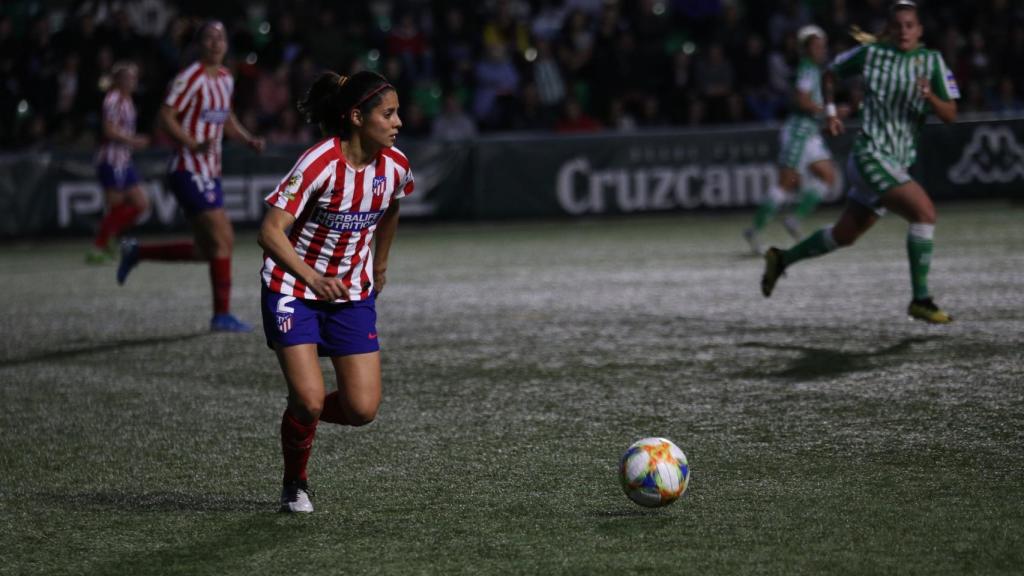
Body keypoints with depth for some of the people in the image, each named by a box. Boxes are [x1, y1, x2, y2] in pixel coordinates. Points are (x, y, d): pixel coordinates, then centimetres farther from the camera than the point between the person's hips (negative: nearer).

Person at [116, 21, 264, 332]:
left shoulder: (226, 78, 13)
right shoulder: (190, 78, -13)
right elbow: (166, 116, -17)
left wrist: (248, 139, 10)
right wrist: (193, 144, -30)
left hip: (209, 173, 9)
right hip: (189, 171, -9)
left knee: (206, 251, 11)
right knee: (223, 239, -13)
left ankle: (136, 252, 27)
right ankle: (222, 315, -6)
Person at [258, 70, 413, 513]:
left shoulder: (395, 166, -6)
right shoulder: (319, 164, -23)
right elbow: (270, 232, -27)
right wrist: (313, 278, -39)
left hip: (352, 293, 5)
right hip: (293, 290, -5)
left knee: (362, 410, -6)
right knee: (309, 399, -16)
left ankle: (301, 413, 28)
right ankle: (295, 485, 13)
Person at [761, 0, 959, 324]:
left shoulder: (931, 61, 3)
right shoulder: (871, 53, -2)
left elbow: (950, 115, -3)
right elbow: (831, 73, 17)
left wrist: (929, 96, -22)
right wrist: (829, 111, 7)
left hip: (896, 164, 5)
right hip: (869, 154, -5)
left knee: (845, 235, 16)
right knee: (924, 212, -23)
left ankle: (782, 260, 37)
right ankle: (920, 300, -17)